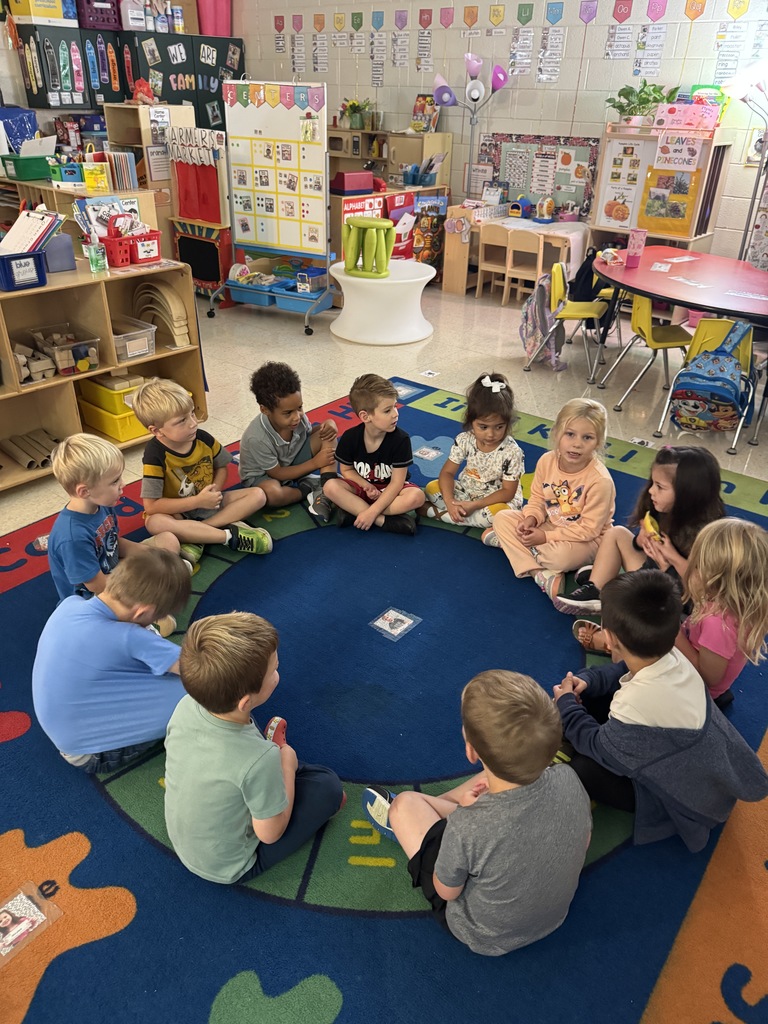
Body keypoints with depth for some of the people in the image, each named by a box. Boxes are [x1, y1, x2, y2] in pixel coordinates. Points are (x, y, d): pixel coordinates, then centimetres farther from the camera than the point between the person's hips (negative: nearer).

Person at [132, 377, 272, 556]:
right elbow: (151, 506, -24)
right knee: (154, 523, -37)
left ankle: (195, 534, -23)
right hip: (180, 513, -4)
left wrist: (215, 491, -14)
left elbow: (221, 467, 7)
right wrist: (197, 501, -25)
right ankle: (230, 535, -30)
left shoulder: (203, 438, -12)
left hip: (210, 503, 5)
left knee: (258, 495, -12)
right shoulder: (156, 454, -23)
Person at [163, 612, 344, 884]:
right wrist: (287, 763, -12)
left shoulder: (186, 706, -23)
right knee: (328, 785, 1)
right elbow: (270, 834, -22)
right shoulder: (259, 759, -39)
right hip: (228, 868, -5)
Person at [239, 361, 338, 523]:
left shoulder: (296, 415, -19)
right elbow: (277, 473, -23)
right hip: (263, 475, -6)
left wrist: (328, 424, -19)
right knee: (272, 493, -42)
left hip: (293, 463, 6)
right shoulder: (257, 438, -35)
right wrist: (315, 463, -23)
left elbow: (308, 432, 4)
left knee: (327, 434, -15)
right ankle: (308, 489, -10)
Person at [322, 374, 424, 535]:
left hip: (388, 490, -1)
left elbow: (396, 483, -21)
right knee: (330, 487, -26)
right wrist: (366, 486, -22)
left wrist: (372, 511, -30)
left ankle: (354, 511, -27)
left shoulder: (401, 439, -23)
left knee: (417, 496, -31)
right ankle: (384, 521, -28)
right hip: (362, 486, 2)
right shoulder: (349, 437, -17)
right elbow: (347, 470, -1)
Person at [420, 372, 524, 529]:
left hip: (498, 500, -3)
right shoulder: (464, 440, -11)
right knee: (432, 488, -13)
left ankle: (438, 513, -24)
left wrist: (475, 505, -29)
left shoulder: (512, 452, -21)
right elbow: (447, 472, -9)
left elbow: (507, 492, -19)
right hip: (466, 492, 4)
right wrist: (450, 502, -27)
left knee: (499, 512, -37)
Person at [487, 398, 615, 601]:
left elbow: (589, 528, -23)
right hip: (549, 523, 6)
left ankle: (508, 541, -10)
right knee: (502, 518, -11)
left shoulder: (600, 480, -28)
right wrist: (531, 519, -20)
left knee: (560, 555, -38)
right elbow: (537, 499, 2)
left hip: (584, 538, -6)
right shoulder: (546, 461, -13)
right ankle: (540, 573, -24)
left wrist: (546, 537, -24)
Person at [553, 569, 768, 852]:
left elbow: (599, 747, -19)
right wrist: (586, 680, -8)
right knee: (595, 697, 0)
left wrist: (566, 705, -6)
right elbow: (624, 671, 6)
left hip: (693, 801, -7)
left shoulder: (635, 704, -41)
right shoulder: (672, 657, -18)